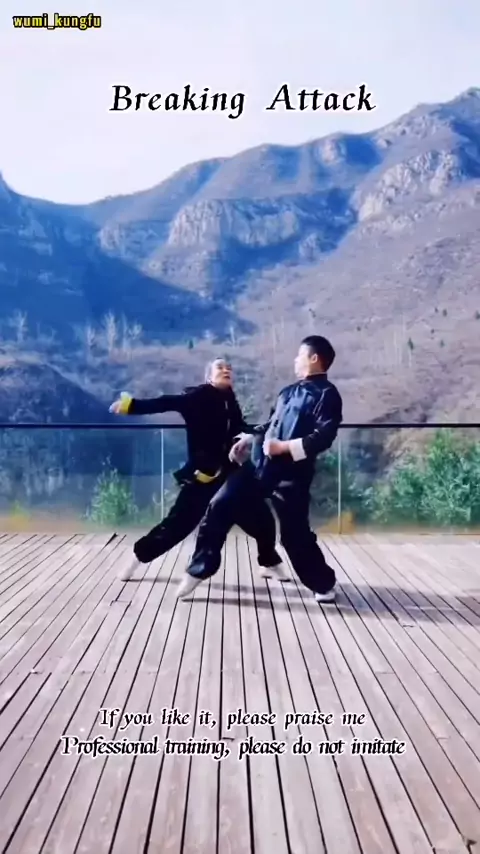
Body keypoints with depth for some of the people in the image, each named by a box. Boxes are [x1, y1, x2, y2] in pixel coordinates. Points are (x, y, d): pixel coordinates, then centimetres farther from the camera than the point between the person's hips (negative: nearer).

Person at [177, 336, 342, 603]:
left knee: (295, 534, 1)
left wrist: (285, 447, -23)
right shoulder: (289, 391, 17)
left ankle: (324, 584, 25)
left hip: (291, 474, -7)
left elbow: (323, 437, -19)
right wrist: (248, 439, 14)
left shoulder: (326, 394, -8)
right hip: (259, 465, 7)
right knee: (219, 507, 2)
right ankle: (199, 570, 15)